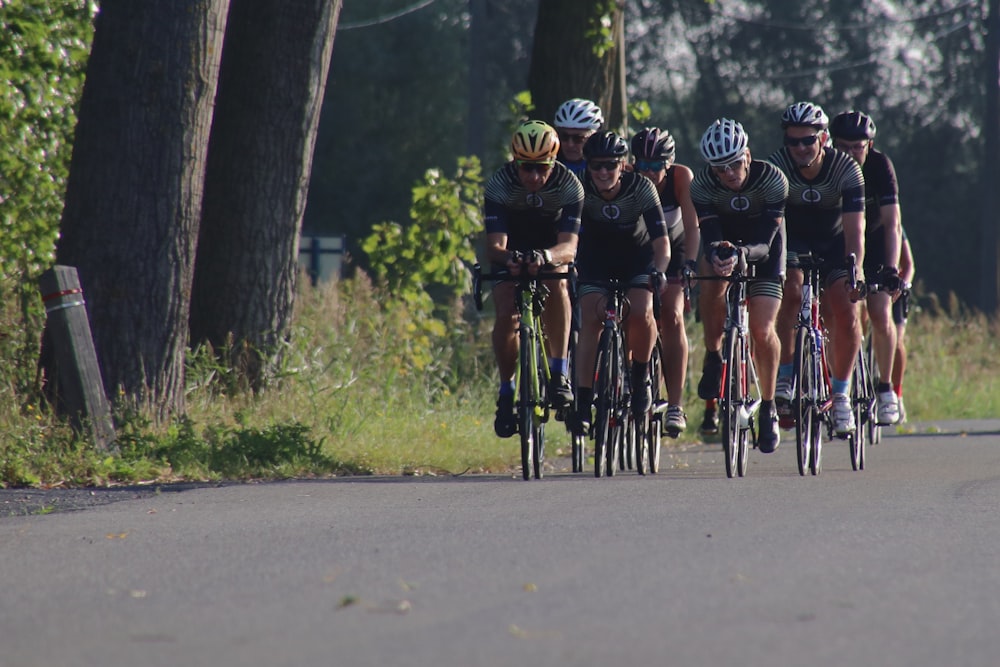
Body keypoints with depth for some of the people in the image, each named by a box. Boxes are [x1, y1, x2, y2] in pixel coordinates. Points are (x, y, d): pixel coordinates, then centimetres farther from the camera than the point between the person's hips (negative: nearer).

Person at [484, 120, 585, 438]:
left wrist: (546, 256, -59)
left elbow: (569, 246, -36)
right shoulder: (499, 185, -28)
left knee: (557, 282, -33)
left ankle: (559, 372, -28)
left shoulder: (569, 185, -27)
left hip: (551, 250, 0)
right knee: (506, 314, -22)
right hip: (511, 253, 0)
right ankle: (506, 391, -4)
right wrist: (506, 257, -59)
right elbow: (494, 245, -35)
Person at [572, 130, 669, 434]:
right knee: (591, 318, -19)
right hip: (596, 258, 1)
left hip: (638, 256, -1)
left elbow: (662, 243, -28)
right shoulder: (580, 190, -24)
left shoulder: (642, 188, -26)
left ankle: (641, 375, 0)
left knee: (640, 312, -26)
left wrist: (657, 271, -46)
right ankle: (583, 401, -18)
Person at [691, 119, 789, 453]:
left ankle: (768, 407, 3)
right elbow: (710, 236, -32)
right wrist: (715, 252, -56)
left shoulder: (772, 180, -30)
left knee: (762, 330, -16)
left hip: (762, 247, -1)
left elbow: (765, 241, -33)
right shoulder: (702, 185, -25)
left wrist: (743, 253, -54)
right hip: (725, 237, 1)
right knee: (712, 278, -34)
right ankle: (713, 357, -12)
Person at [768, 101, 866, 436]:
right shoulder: (777, 166, -24)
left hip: (834, 242, 0)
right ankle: (785, 376, -18)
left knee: (846, 311, -18)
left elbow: (855, 231, -32)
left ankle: (841, 393, -1)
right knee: (791, 292, -29)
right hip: (793, 240, 0)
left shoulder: (846, 169, -26)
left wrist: (854, 273, -47)